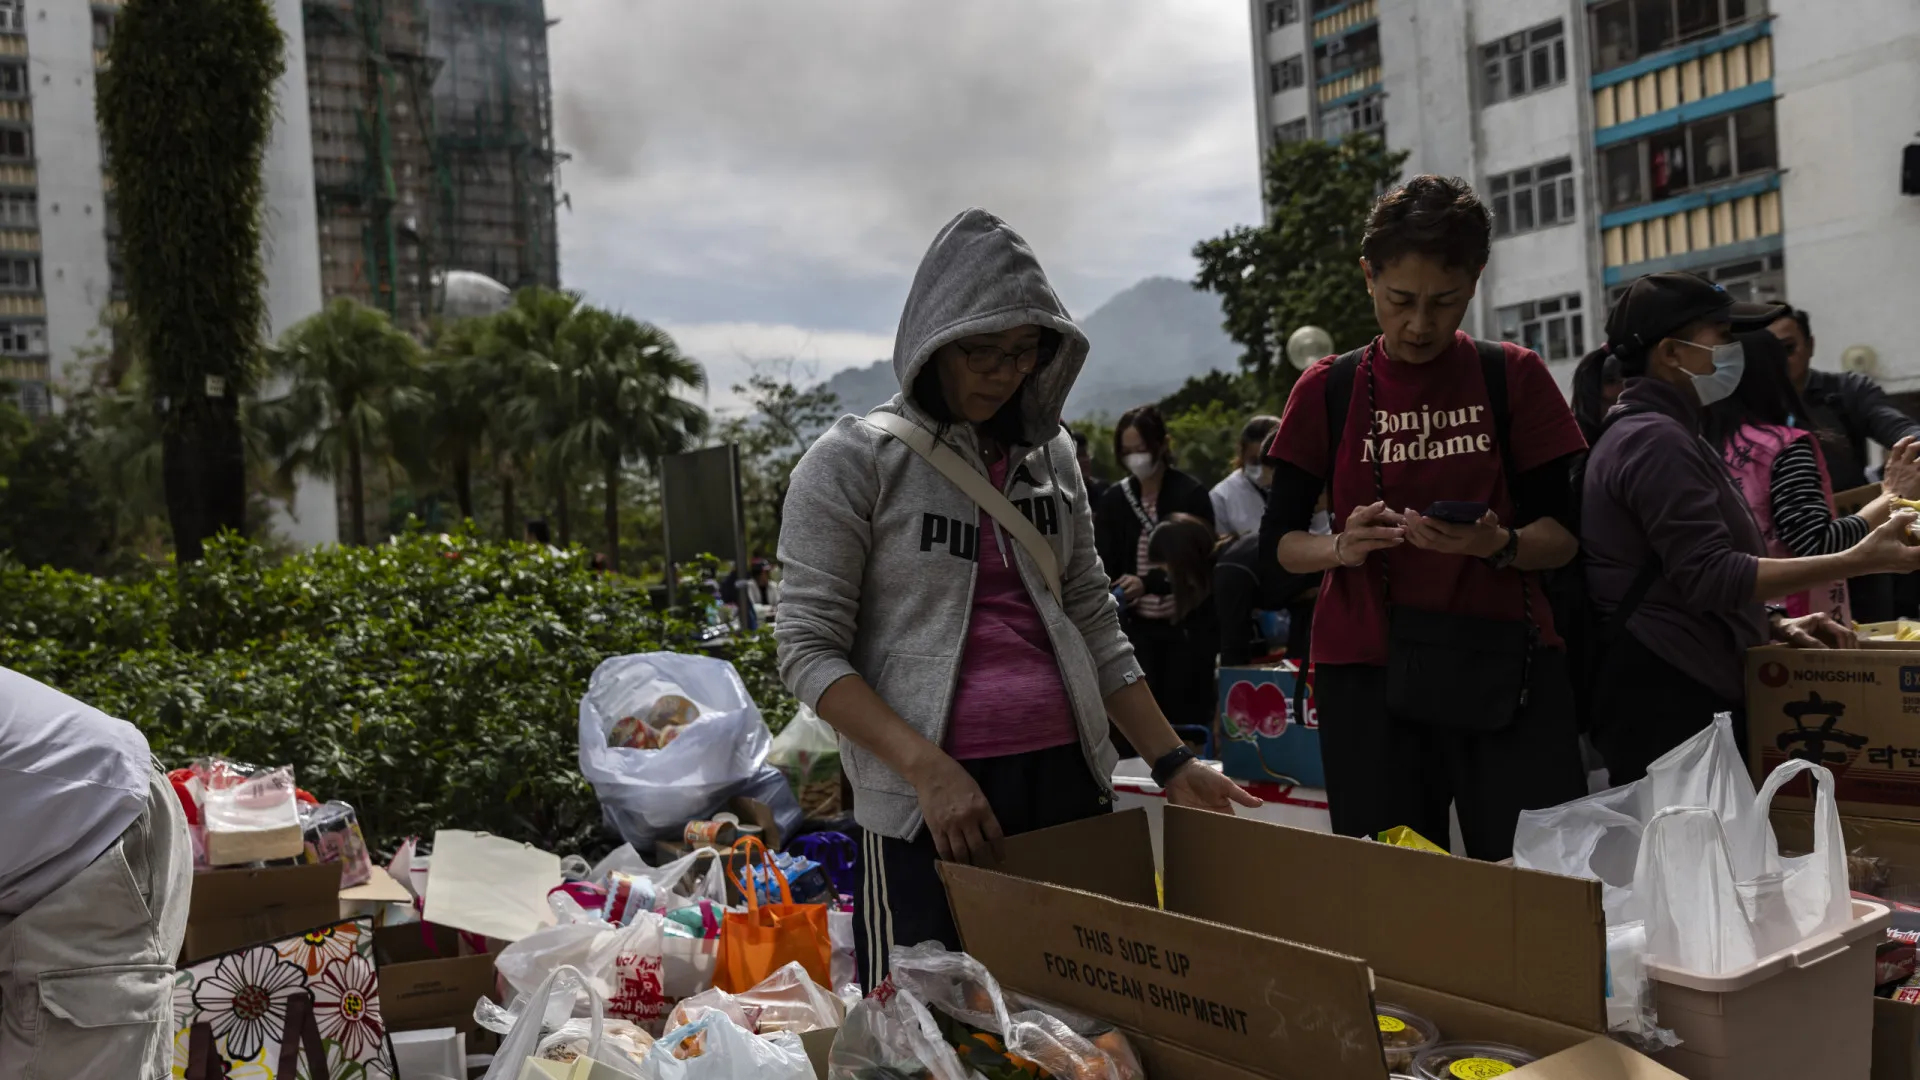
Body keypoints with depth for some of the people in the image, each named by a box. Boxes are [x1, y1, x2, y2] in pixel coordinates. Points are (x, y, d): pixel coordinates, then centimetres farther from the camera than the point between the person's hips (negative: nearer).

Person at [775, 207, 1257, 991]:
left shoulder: (1049, 454, 11)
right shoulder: (854, 460, -3)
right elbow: (808, 647, -8)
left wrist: (1172, 762, 10)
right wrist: (928, 768, -18)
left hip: (1068, 779, 5)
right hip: (929, 796, -4)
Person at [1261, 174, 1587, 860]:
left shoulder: (1514, 378, 5)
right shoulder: (1328, 391, 5)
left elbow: (1563, 537, 4)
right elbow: (1279, 539, 7)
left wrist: (1499, 544, -18)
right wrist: (1342, 548, -15)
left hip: (1504, 667, 0)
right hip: (1368, 673, 0)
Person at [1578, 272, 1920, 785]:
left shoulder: (1644, 433, 18)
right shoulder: (1656, 439, -15)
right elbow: (1709, 577, -22)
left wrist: (1775, 625, 11)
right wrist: (1860, 560, -20)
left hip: (1679, 689, 11)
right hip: (1666, 697, -11)